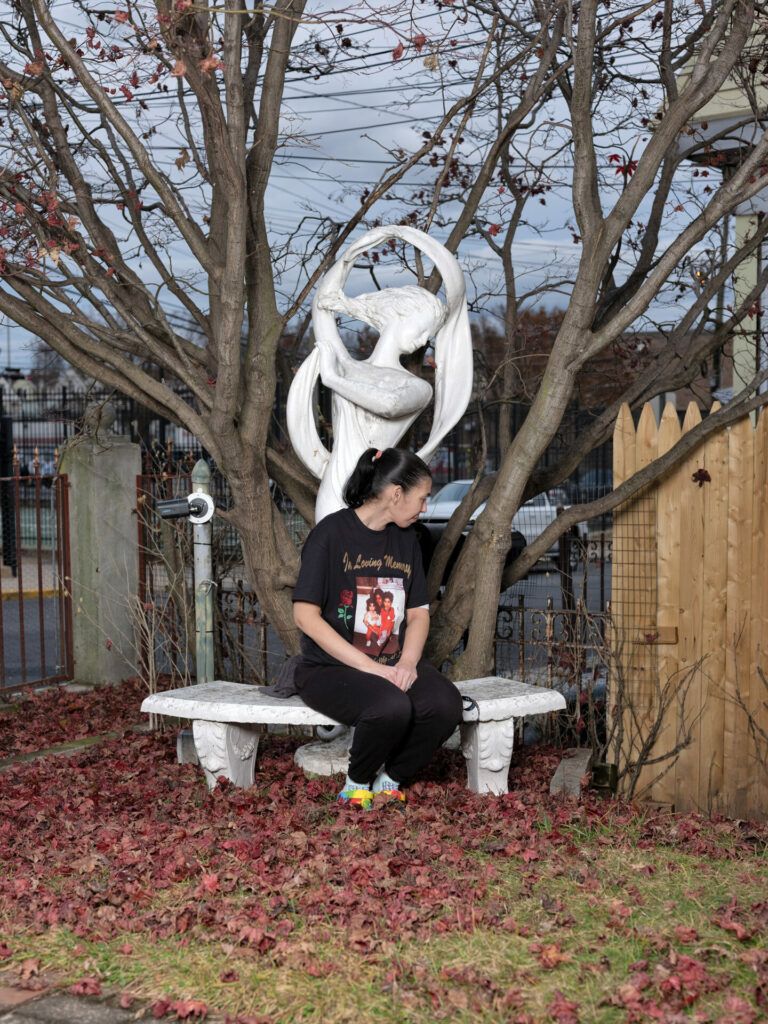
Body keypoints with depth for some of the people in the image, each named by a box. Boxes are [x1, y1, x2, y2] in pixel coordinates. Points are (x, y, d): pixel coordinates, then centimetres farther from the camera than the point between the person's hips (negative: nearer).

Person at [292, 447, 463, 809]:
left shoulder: (406, 539, 12)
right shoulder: (331, 533, -9)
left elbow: (418, 613, 14)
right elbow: (305, 615, -14)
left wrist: (408, 663, -8)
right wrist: (370, 667, -19)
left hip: (394, 665, 6)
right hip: (331, 668, -6)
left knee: (446, 703, -24)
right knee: (392, 706, -35)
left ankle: (390, 779, 1)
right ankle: (357, 783, -4)